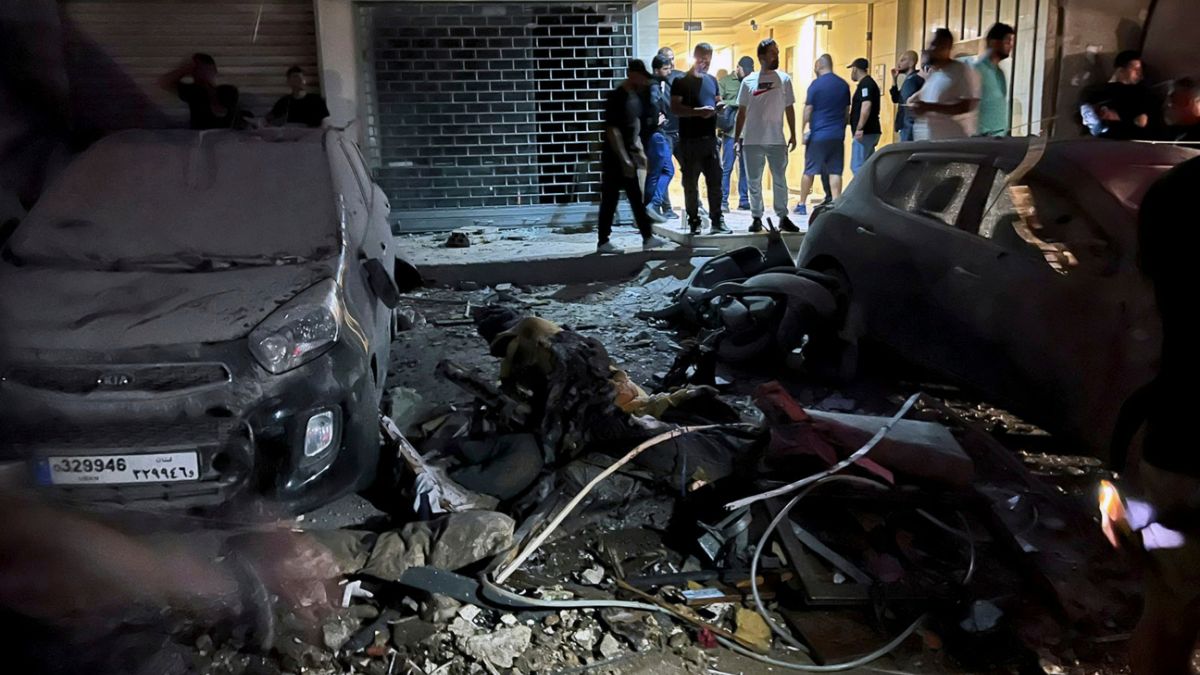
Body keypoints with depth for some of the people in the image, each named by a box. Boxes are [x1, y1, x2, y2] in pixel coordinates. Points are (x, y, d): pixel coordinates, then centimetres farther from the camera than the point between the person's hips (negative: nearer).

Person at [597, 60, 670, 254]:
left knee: (637, 199, 10)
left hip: (629, 157, 9)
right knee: (610, 200, -2)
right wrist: (624, 159, -22)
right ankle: (603, 242, 6)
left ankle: (647, 238, 14)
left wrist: (640, 152, 15)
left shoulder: (635, 95, 11)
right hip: (615, 158, -9)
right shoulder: (616, 97, -15)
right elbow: (612, 131, -20)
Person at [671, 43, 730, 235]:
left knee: (715, 180, 3)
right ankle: (693, 221, 9)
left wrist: (719, 106, 2)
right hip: (689, 139, -5)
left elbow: (717, 100, 27)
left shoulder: (712, 80, 17)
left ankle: (717, 221, 7)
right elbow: (675, 107, -11)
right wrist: (698, 111, -23)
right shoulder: (681, 82, -1)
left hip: (710, 138, 5)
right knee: (691, 182, 2)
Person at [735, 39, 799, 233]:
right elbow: (742, 112, 7)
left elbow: (789, 109, 7)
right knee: (754, 182, 6)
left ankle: (783, 217, 11)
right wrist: (737, 137, 4)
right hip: (752, 140, 0)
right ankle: (756, 217, 15)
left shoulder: (783, 79, 4)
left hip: (777, 140, 0)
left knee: (780, 180, 3)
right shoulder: (748, 81, 3)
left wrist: (793, 134, 4)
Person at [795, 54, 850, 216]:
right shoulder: (843, 85, 9)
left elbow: (808, 109, -8)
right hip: (837, 135, 4)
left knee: (809, 171, 6)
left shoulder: (816, 84, -6)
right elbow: (847, 111, 14)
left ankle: (802, 204, 13)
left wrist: (803, 130, -3)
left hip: (818, 135, -3)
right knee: (835, 172, 1)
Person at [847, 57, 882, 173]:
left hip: (865, 133, -10)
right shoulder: (868, 83, 19)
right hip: (869, 132, 10)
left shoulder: (865, 84, -12)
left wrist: (859, 128, -26)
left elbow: (866, 106, -23)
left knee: (857, 166, -11)